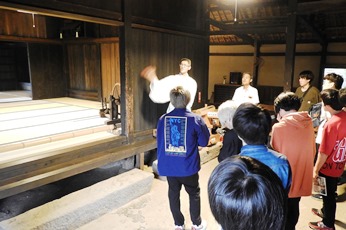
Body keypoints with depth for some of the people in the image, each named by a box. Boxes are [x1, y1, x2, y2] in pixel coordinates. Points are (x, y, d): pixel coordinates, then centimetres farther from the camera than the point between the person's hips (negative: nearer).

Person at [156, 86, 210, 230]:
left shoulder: (163, 119, -4)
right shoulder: (196, 119, -14)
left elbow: (159, 142, 5)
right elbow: (204, 142, -4)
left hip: (168, 165, 3)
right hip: (187, 166, -2)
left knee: (173, 194, 18)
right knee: (194, 193, 18)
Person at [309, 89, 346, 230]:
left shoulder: (331, 124, -30)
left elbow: (324, 152, -24)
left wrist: (315, 169, -12)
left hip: (328, 167, -7)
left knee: (328, 194, 12)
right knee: (329, 192, 27)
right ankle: (325, 212, 49)